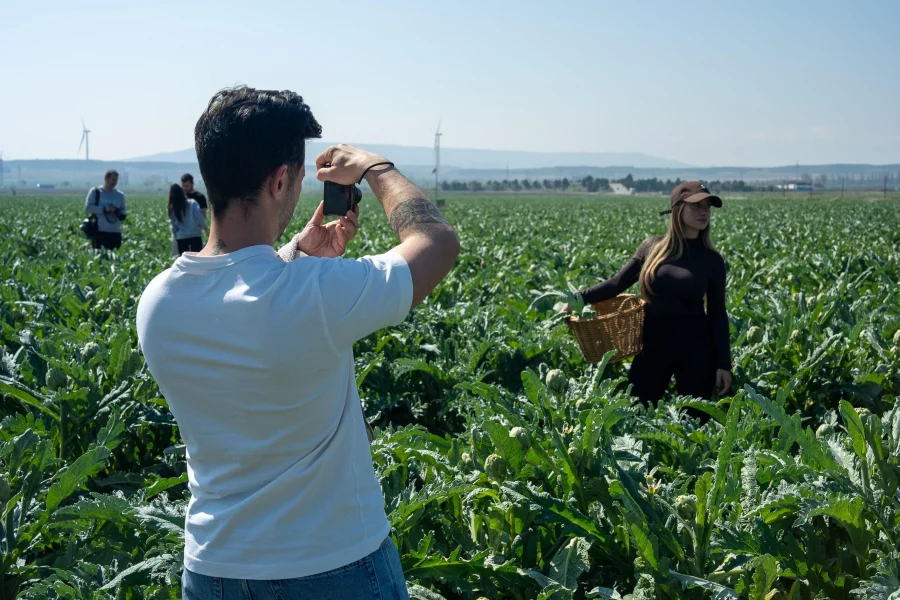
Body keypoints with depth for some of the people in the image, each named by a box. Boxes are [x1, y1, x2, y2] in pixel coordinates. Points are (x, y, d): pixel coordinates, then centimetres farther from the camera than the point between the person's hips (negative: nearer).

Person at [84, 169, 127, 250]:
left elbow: (123, 212, 15)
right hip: (99, 232, -3)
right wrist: (104, 209, -16)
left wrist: (117, 212, -9)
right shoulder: (95, 192, 3)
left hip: (115, 234, 3)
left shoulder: (120, 195, 12)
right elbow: (88, 208, -4)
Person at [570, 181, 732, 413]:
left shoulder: (711, 259, -1)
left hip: (695, 347, -1)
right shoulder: (652, 247, 0)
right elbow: (618, 283, 3)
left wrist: (724, 364, -3)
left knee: (694, 419, 9)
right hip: (653, 344, 1)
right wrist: (579, 298, -9)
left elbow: (717, 314, 0)